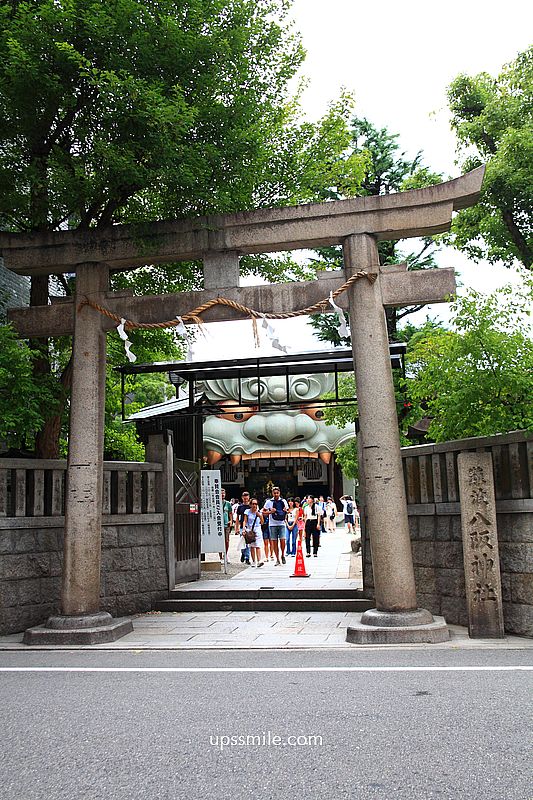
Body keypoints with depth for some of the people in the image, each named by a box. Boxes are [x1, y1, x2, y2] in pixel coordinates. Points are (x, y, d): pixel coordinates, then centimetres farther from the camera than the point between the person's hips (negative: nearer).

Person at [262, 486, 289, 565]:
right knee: (274, 542, 2)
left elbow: (287, 511, 17)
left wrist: (286, 511, -6)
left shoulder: (283, 501, 6)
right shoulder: (269, 502, 2)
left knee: (282, 540, -11)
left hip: (282, 524, 0)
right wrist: (270, 512, -12)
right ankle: (277, 560, 10)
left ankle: (283, 555, 12)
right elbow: (263, 512, 5)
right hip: (272, 524, 0)